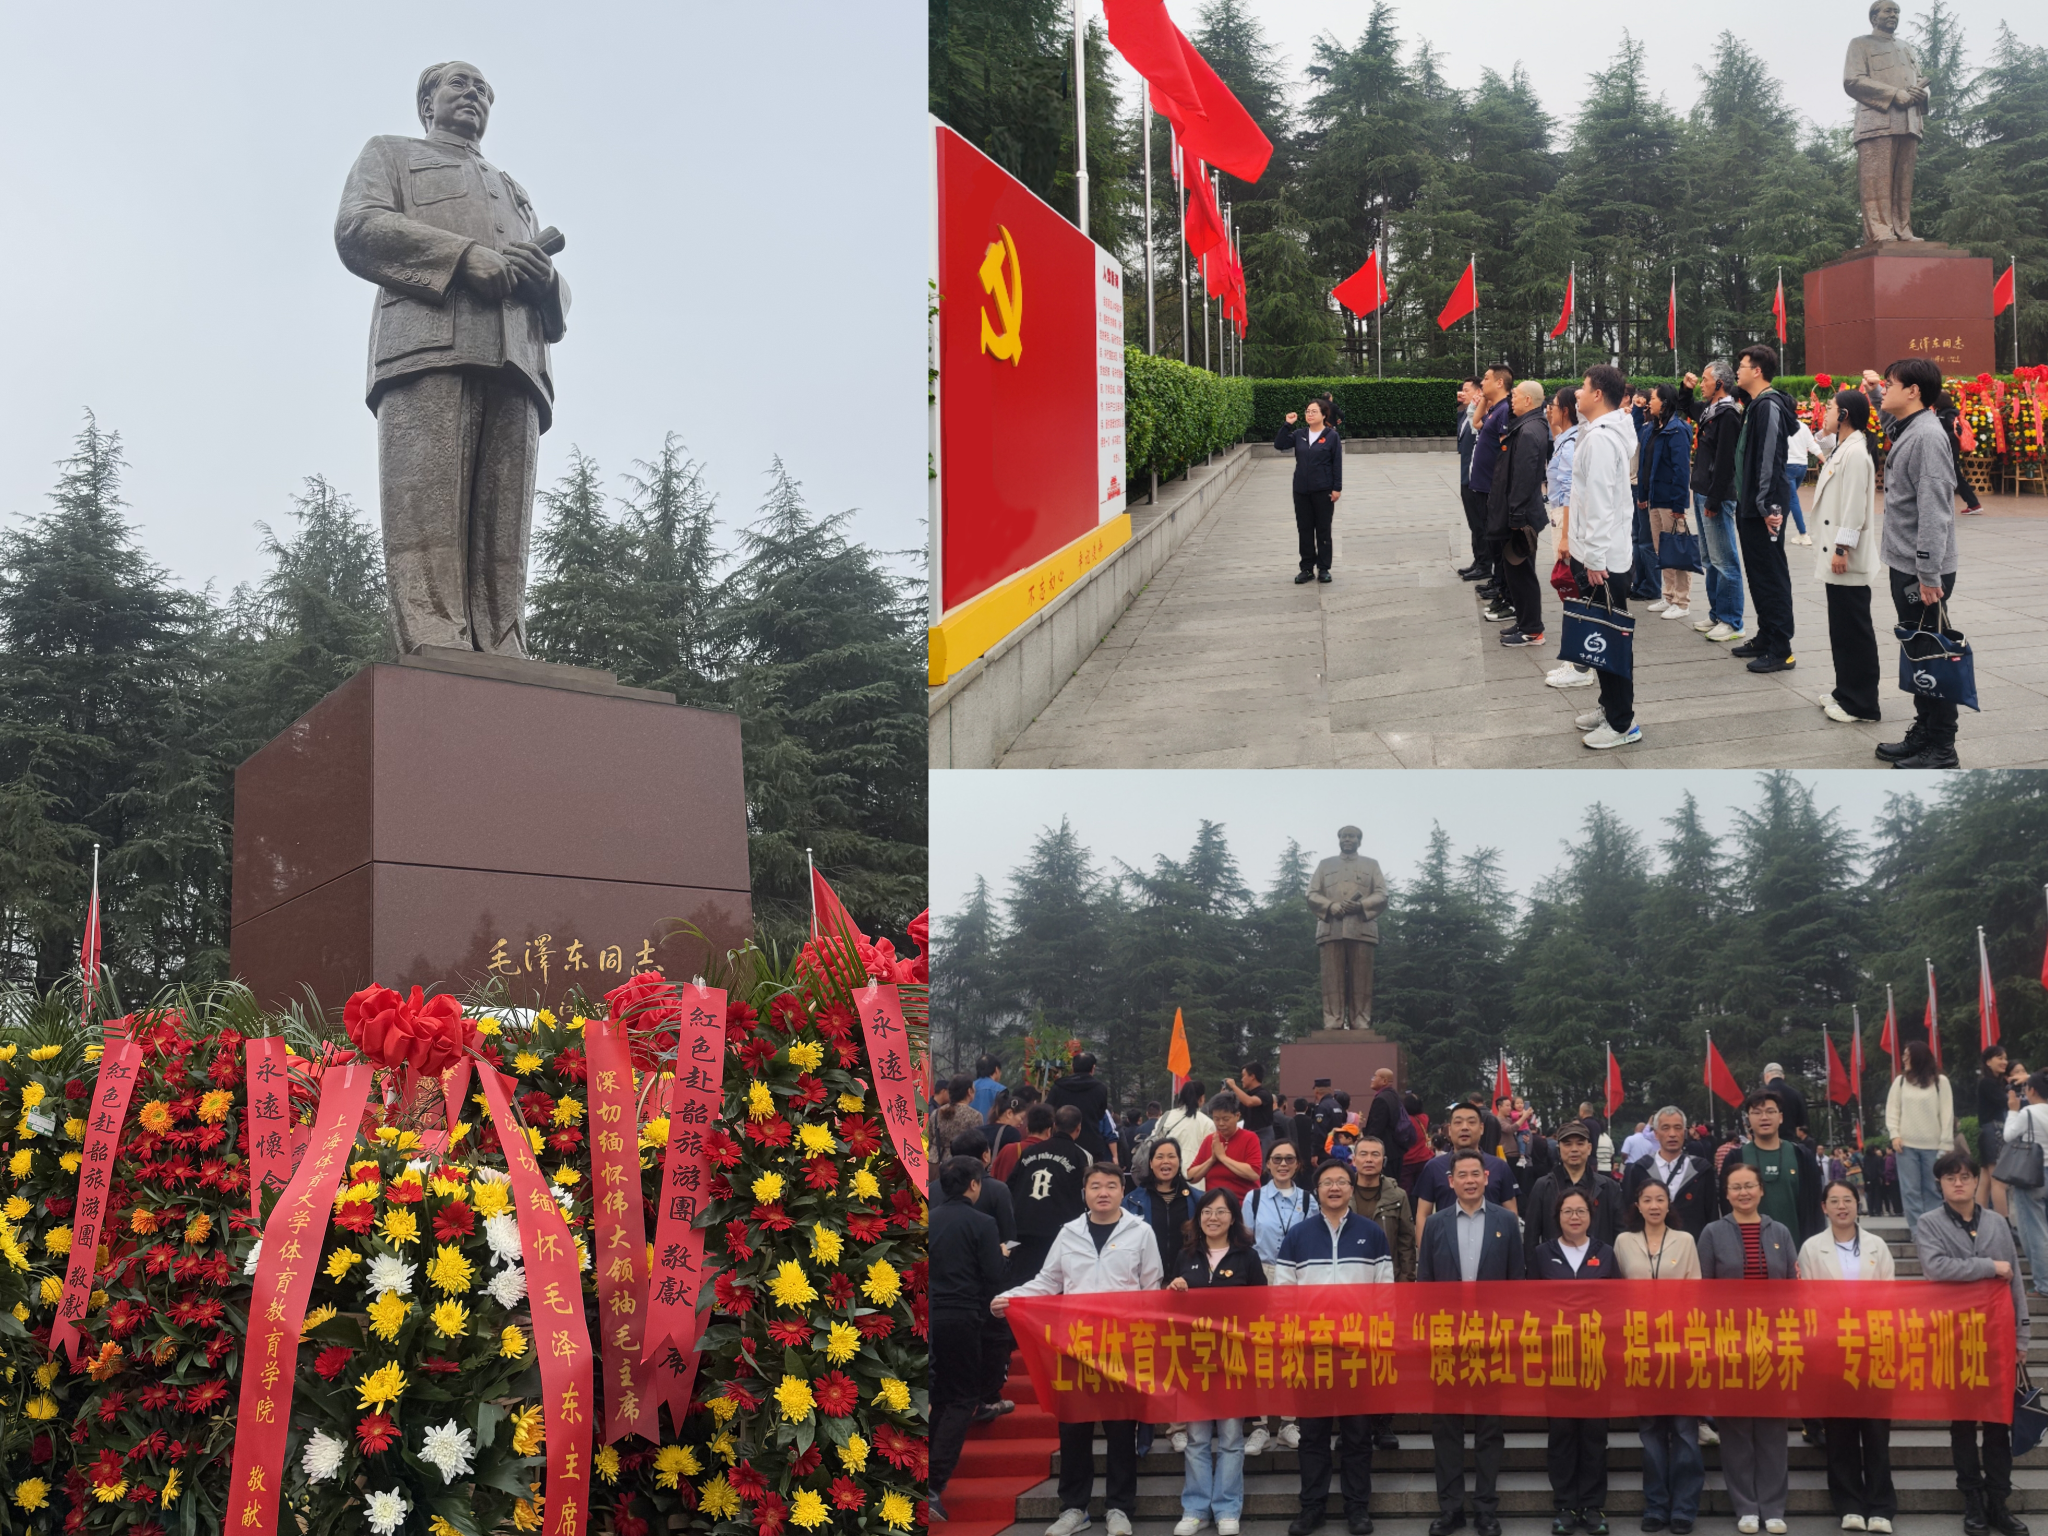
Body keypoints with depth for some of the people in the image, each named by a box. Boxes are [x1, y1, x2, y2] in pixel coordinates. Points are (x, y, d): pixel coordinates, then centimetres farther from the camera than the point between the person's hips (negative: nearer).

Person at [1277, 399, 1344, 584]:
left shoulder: (1331, 436, -6)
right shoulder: (1299, 434, 6)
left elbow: (1337, 463, -6)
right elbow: (1279, 444, 1)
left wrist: (1337, 488, -9)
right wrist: (1286, 425, -9)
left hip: (1323, 491, -4)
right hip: (1301, 490, 4)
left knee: (1323, 530, 4)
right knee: (1304, 529, 8)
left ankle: (1323, 569, 11)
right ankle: (1307, 569, 15)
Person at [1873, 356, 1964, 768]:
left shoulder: (1927, 436, -19)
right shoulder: (1906, 434, 12)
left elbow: (1934, 510, -24)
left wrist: (1929, 574, -25)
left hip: (1924, 570, -10)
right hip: (1905, 566, 10)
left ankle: (1941, 748, 3)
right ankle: (1924, 732, 25)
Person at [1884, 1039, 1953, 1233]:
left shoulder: (1940, 1081, 0)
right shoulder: (1900, 1081, 9)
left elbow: (1947, 1114, -1)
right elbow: (1892, 1110, 9)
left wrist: (1945, 1145, -5)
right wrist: (1894, 1134, -4)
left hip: (1932, 1145, -2)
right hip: (1907, 1144, 2)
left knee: (1933, 1190, 2)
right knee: (1910, 1190, -1)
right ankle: (1916, 1229, 0)